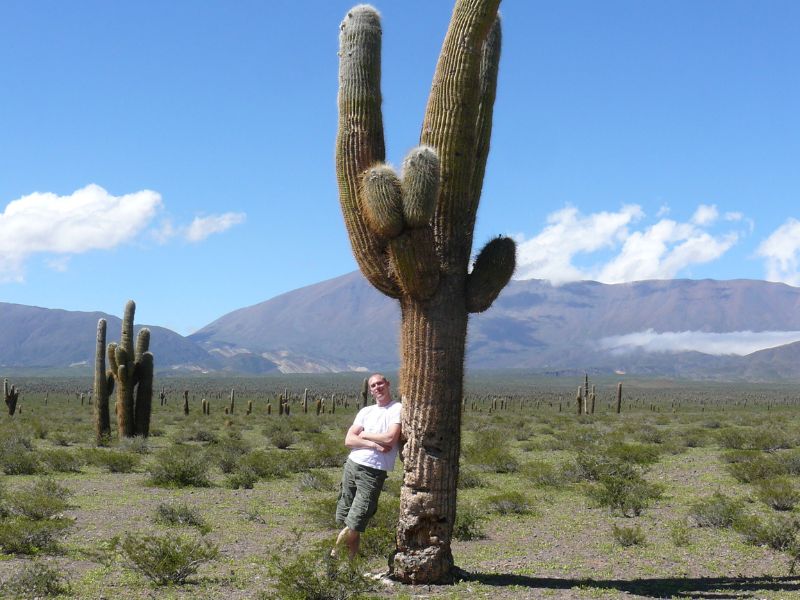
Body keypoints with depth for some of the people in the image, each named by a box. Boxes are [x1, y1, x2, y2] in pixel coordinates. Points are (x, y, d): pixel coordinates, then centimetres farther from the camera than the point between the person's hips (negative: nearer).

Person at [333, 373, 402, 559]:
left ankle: (332, 556, 9)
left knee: (354, 525, -6)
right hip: (352, 465, 5)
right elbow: (348, 440, 5)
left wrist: (364, 435, -1)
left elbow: (390, 439, -15)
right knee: (344, 521, 3)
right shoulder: (365, 411, 15)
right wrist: (374, 445, -10)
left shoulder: (398, 409, -1)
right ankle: (350, 560, 15)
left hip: (374, 472, -5)